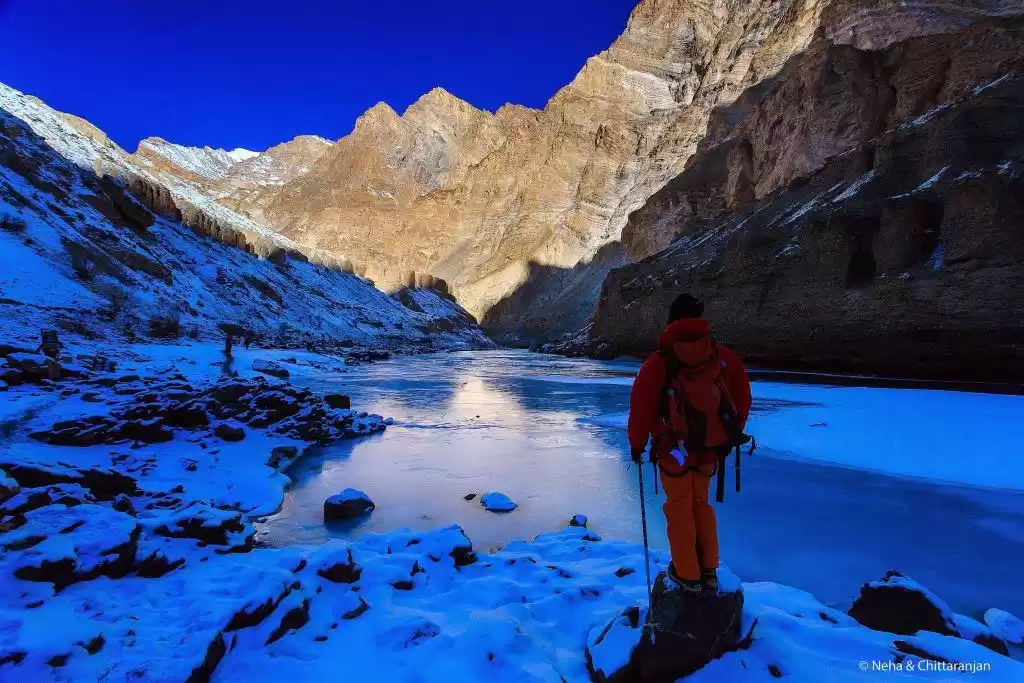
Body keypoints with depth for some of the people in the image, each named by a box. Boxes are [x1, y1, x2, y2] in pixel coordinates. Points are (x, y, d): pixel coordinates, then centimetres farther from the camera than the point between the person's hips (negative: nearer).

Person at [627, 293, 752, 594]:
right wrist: (733, 433, 21)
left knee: (679, 507, 12)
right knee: (701, 503, 21)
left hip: (675, 448, -4)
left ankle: (687, 574, 22)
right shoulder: (723, 356, -1)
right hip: (711, 448, 4)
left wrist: (636, 444, 2)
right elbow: (743, 397, 8)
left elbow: (640, 407, -11)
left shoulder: (658, 364, -13)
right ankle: (709, 572, 29)